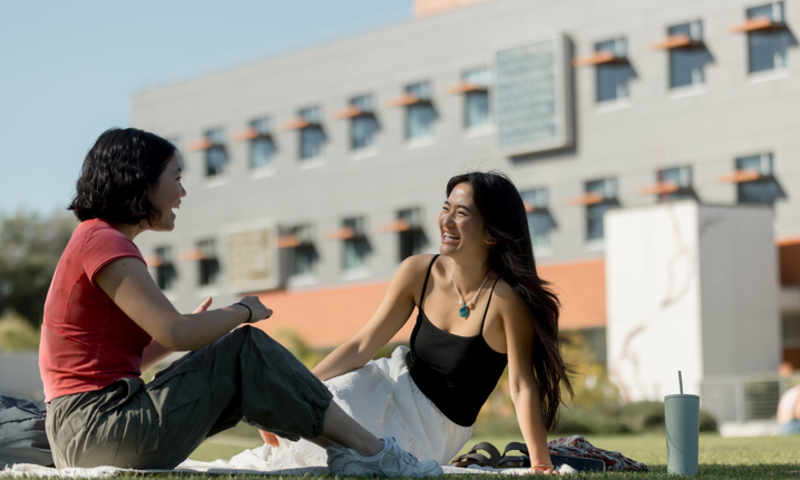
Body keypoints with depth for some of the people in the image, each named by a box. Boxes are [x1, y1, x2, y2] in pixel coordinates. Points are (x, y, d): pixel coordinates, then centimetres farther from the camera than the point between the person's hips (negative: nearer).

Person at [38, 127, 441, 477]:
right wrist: (244, 312, -3)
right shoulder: (104, 243, -12)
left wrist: (197, 326, 14)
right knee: (246, 349, -6)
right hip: (98, 430, -10)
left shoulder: (98, 240, 20)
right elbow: (176, 333, -21)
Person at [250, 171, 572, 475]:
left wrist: (541, 463, -29)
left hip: (431, 428, -4)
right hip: (391, 383, 4)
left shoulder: (507, 299, -24)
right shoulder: (419, 273, -9)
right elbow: (362, 346, -5)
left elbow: (522, 387, -22)